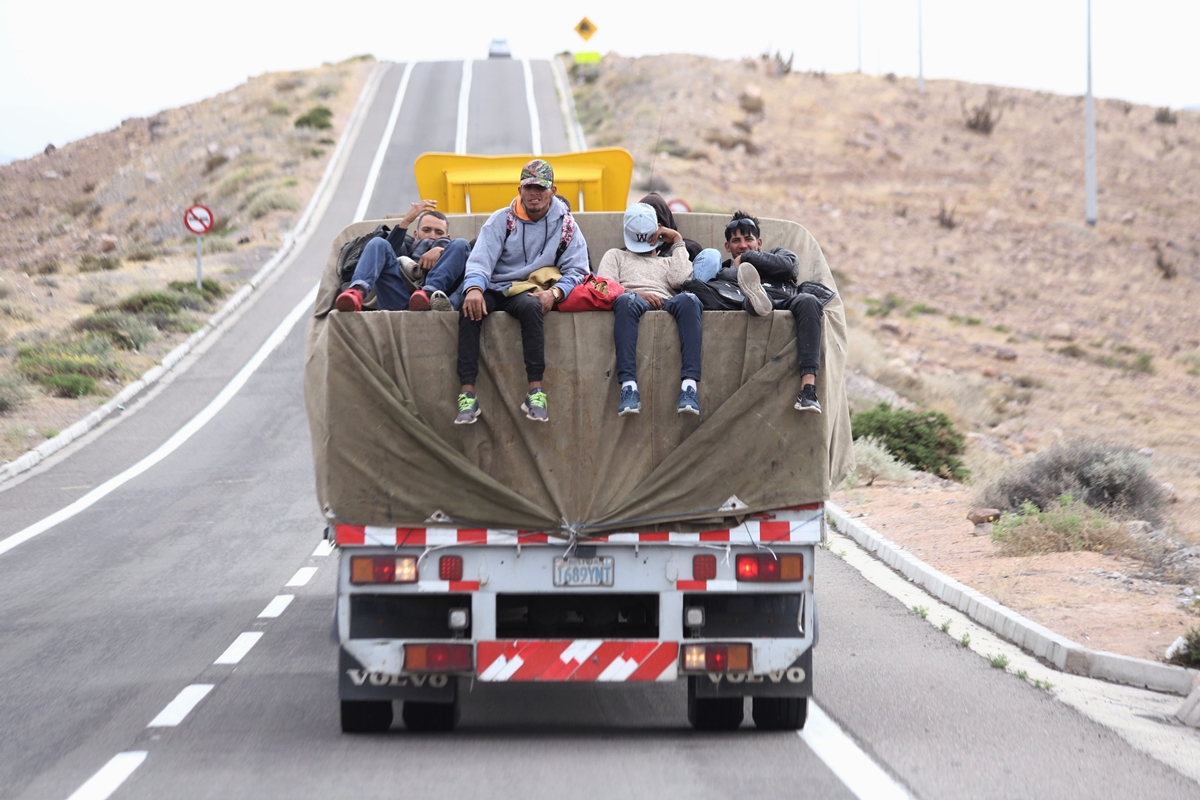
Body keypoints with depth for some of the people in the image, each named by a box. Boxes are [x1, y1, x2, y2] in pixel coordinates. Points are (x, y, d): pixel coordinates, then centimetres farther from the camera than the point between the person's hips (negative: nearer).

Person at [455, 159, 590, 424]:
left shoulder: (566, 226, 8)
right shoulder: (502, 220, 8)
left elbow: (576, 271, 1)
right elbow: (480, 259, -4)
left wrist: (554, 293, -20)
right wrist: (474, 288, -26)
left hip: (531, 292, -1)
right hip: (494, 290, 1)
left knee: (530, 306, -38)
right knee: (469, 308, -32)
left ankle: (535, 391, -41)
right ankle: (467, 394, -38)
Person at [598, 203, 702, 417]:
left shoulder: (669, 261, 37)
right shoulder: (616, 256, 33)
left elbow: (681, 279, 11)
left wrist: (678, 241, 22)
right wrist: (637, 293, -6)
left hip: (666, 303, 1)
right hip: (634, 300, -1)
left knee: (687, 299, -36)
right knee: (626, 300, -41)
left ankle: (689, 385, -50)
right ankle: (629, 387, -54)